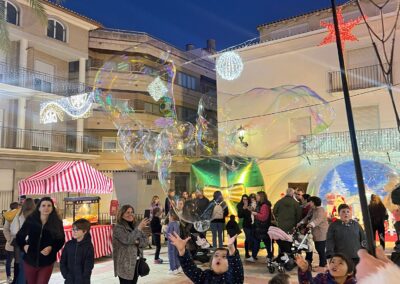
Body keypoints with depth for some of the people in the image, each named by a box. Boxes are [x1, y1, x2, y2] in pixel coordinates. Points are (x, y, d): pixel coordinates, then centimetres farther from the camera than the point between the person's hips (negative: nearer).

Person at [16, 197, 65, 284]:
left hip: (47, 262, -1)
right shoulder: (30, 220, -5)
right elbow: (19, 236, 9)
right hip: (30, 260, 2)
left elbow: (61, 240, 1)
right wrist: (23, 246, -6)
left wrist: (51, 248, -14)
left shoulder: (57, 223, -5)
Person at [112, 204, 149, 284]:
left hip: (136, 262, 7)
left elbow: (145, 241, 6)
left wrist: (137, 242, -14)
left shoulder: (135, 226, 12)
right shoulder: (118, 227, -9)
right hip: (124, 265, -7)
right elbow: (127, 239, -26)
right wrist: (139, 228, -26)